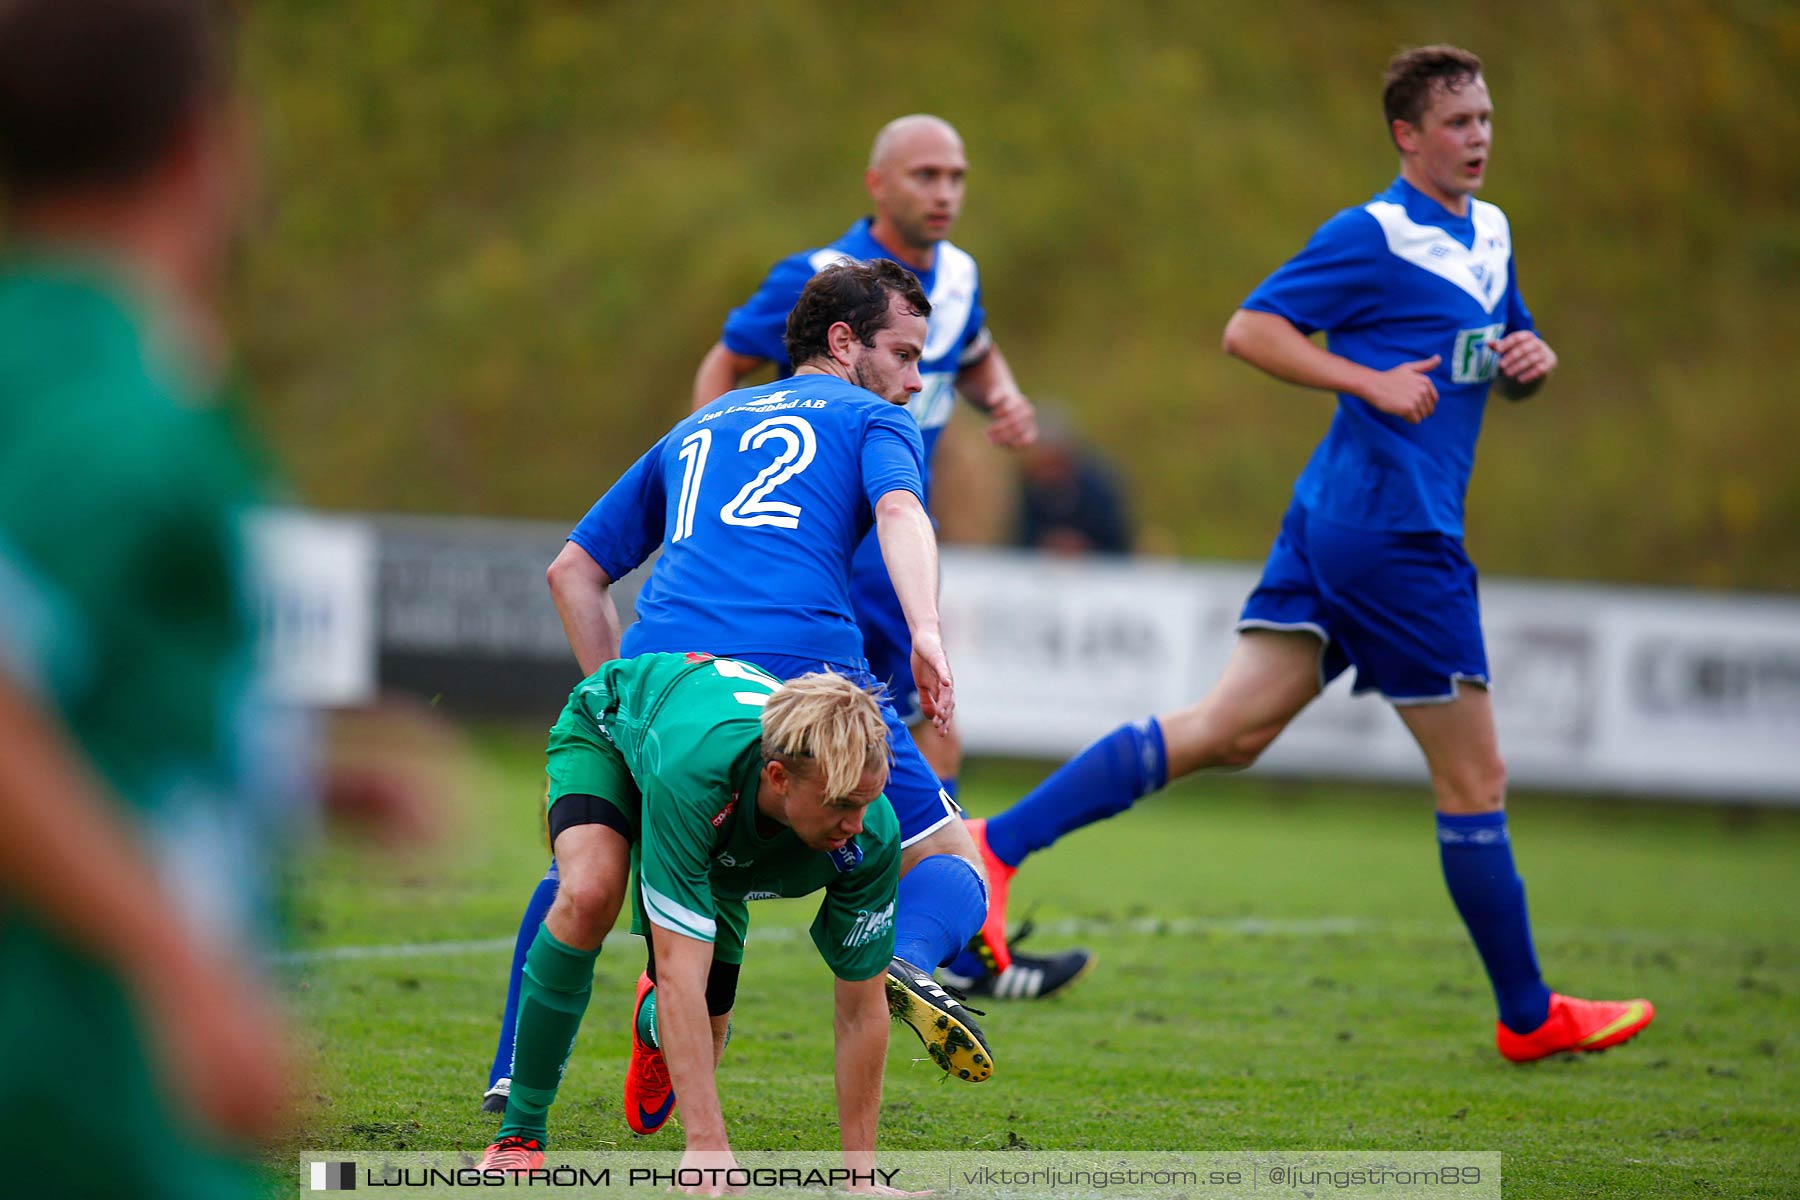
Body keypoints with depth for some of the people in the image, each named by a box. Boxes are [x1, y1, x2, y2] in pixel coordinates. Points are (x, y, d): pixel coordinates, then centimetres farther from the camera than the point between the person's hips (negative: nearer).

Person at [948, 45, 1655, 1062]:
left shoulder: (1491, 235, 17)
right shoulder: (1373, 236, -9)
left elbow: (1511, 356, 30)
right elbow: (1249, 330, -11)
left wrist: (1534, 361, 7)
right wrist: (1373, 381, -19)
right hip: (1392, 534, -9)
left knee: (1228, 731, 3)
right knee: (1474, 779, 2)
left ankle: (999, 845, -2)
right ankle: (1529, 1015, 14)